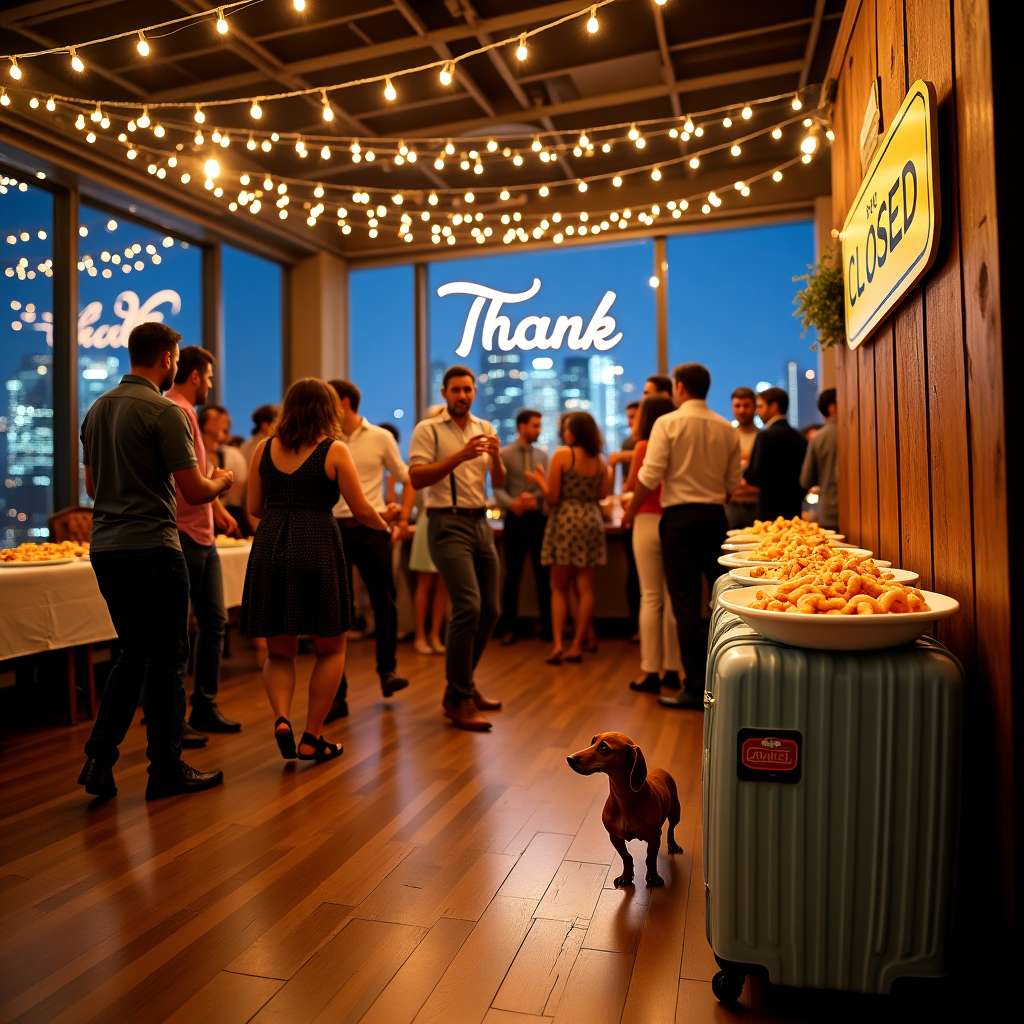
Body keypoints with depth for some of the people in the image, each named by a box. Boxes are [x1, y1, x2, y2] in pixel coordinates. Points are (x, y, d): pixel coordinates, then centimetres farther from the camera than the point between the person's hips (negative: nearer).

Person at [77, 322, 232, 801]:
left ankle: (99, 758, 16)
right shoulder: (164, 412, -13)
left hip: (104, 547, 8)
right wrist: (220, 482, 7)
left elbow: (92, 486, 19)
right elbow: (194, 491, -14)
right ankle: (166, 770, 13)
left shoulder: (97, 409, 12)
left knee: (134, 653, 19)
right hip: (151, 548, -8)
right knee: (167, 658, 3)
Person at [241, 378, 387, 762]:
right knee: (330, 649, 13)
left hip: (269, 546, 4)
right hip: (317, 547, -3)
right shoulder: (334, 451, -1)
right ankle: (312, 738, 13)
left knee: (279, 652, 15)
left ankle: (282, 719, -8)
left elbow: (254, 508, 13)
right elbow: (361, 510, -1)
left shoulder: (264, 449, 9)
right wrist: (385, 527, 20)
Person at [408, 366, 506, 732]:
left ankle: (462, 685, 26)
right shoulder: (428, 430, -2)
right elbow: (416, 479, -13)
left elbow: (499, 483, 10)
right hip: (448, 524, -6)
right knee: (468, 605, -17)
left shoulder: (485, 429, 14)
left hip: (481, 523, 7)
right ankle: (458, 701, -7)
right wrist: (460, 456, -20)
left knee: (489, 610, 9)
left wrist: (496, 457, -10)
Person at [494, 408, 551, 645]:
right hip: (515, 519, -2)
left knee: (544, 573, 6)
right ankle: (510, 627, 11)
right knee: (512, 574, 2)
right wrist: (512, 503, -24)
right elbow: (498, 488, -6)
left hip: (539, 518, 3)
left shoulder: (543, 455, 10)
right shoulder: (504, 455, 1)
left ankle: (547, 625, 16)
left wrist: (534, 497, -17)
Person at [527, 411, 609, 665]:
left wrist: (540, 480, 8)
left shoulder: (562, 455, -7)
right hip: (591, 522, 4)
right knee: (585, 589, 6)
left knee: (559, 588, 5)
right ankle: (577, 646, 8)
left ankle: (557, 644, -4)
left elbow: (552, 497, -9)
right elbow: (602, 494, 11)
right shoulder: (599, 460, 7)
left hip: (565, 522, -4)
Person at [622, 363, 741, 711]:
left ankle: (696, 688, 0)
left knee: (686, 603, -2)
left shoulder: (668, 423, -6)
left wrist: (630, 511, 2)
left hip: (680, 516, -5)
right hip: (716, 516, 5)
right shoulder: (726, 428, 8)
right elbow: (734, 482, 9)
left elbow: (650, 476, -11)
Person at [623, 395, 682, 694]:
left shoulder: (643, 447, -7)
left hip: (648, 522, -4)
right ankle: (672, 669, 16)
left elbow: (632, 486, 1)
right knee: (672, 597, 9)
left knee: (651, 598, 0)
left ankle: (651, 672, 4)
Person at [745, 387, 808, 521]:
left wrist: (745, 469, 2)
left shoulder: (766, 436, -11)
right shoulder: (800, 438, 9)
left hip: (770, 513, -7)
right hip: (794, 512, 7)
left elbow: (756, 477, -16)